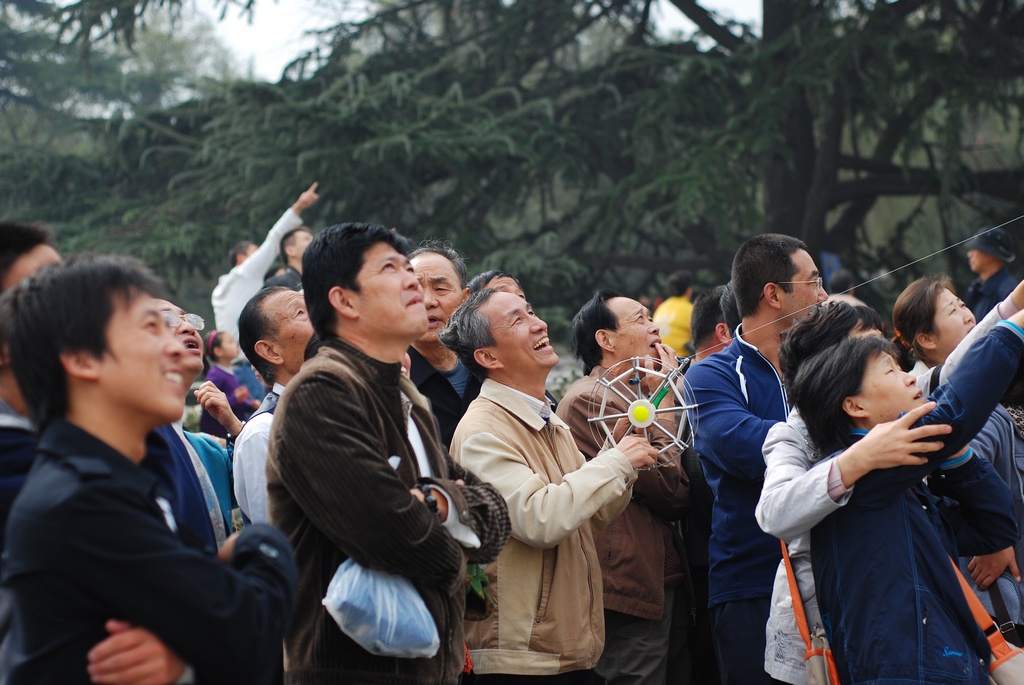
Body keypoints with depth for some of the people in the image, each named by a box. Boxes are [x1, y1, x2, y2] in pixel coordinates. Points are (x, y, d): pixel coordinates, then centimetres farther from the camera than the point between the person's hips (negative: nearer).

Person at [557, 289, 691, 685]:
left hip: (666, 585, 10)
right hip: (633, 589, -10)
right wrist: (666, 397, -6)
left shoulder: (630, 397, 19)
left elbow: (679, 499, 17)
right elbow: (670, 488, -17)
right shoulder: (590, 399, -12)